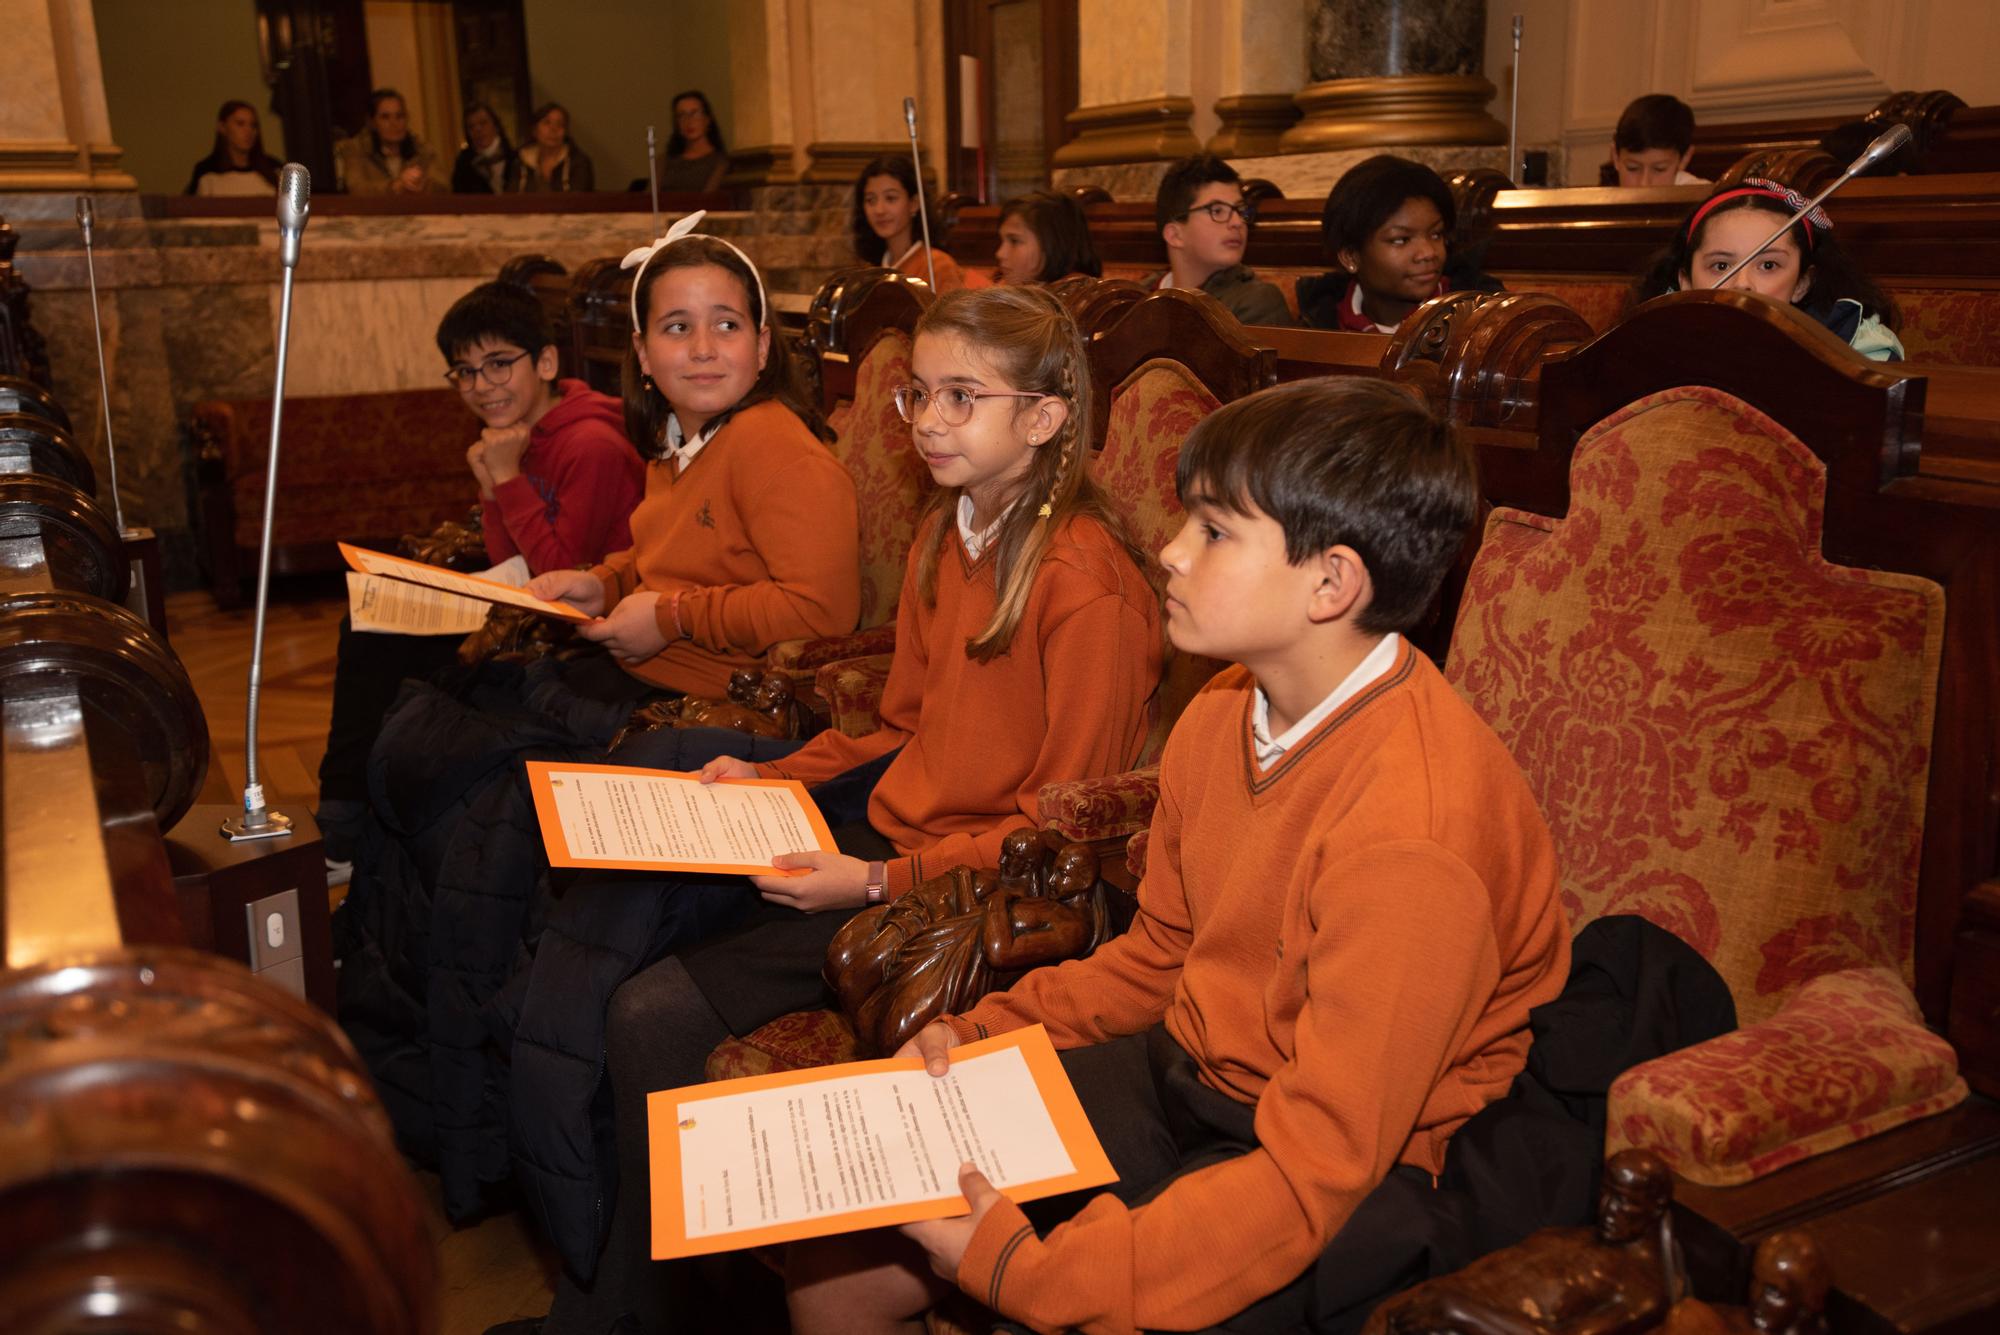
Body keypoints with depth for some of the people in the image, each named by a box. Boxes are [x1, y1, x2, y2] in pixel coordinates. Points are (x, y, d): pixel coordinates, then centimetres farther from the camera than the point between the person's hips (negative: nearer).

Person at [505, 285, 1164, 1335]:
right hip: (884, 832, 8)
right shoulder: (945, 534, 9)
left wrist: (883, 882, -20)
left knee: (656, 1016, -17)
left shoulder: (1089, 590, -19)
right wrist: (772, 779, 7)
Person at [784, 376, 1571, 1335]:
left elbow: (1317, 1170, -26)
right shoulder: (1221, 717, -3)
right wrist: (981, 1035, 0)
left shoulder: (1409, 832, -29)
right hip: (1175, 1077, 7)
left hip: (1350, 1180, -6)